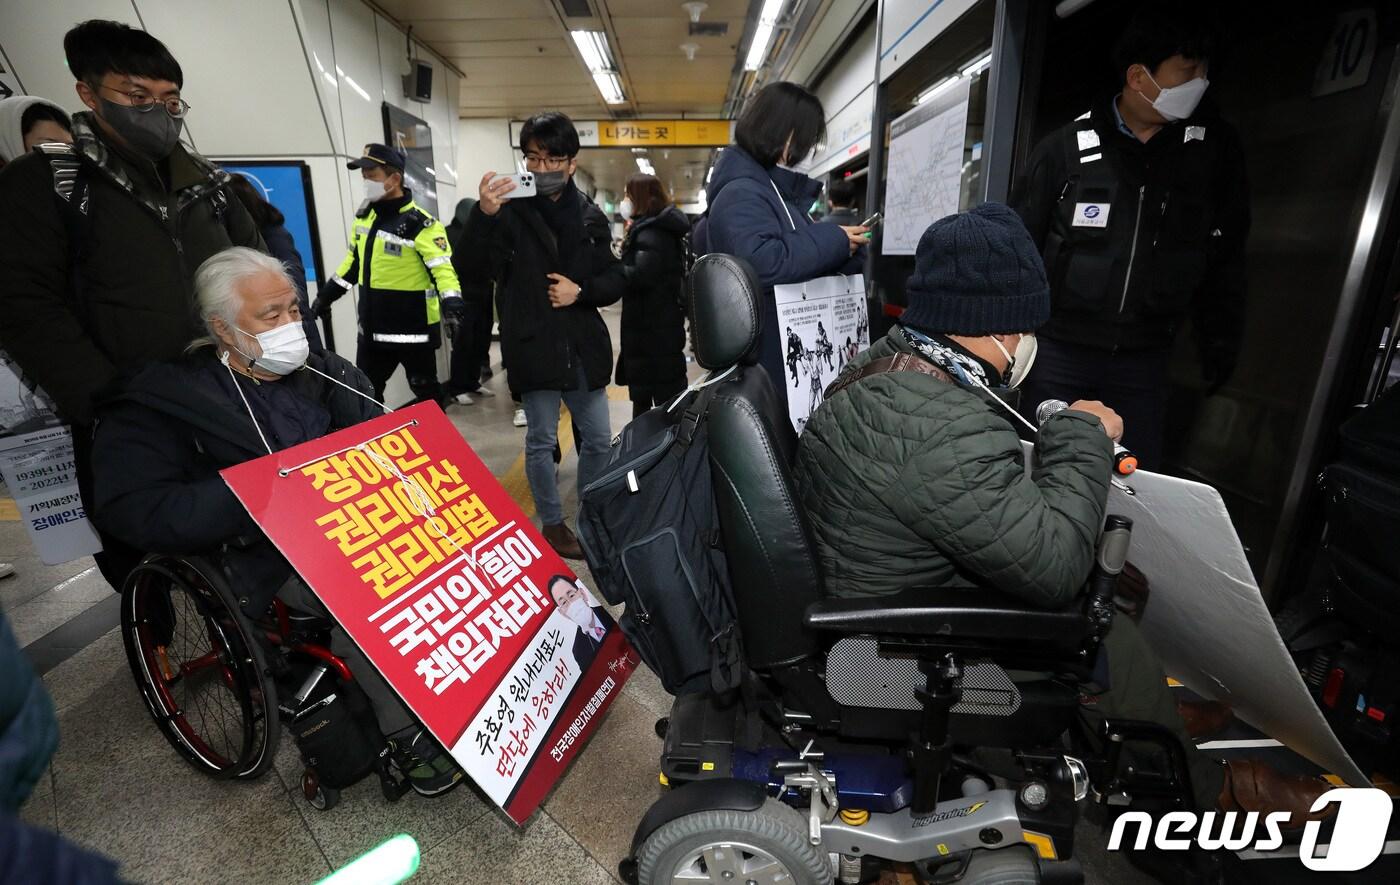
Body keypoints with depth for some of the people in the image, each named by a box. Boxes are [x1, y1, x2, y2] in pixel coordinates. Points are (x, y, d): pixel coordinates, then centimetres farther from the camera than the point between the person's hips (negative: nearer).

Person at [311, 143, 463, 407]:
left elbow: (442, 267, -23)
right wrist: (327, 295, 25)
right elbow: (354, 261, 21)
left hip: (414, 330, -7)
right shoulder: (364, 216, 9)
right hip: (372, 328, 7)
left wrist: (451, 304, -41)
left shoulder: (420, 223, -15)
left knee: (426, 392, 6)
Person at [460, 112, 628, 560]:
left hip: (583, 346, 4)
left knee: (598, 438, 12)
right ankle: (552, 523, 26)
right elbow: (478, 269, -15)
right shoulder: (510, 209, -4)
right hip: (533, 346, -4)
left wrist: (580, 291, -10)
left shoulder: (589, 215, 7)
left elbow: (616, 281, 9)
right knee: (541, 441, 7)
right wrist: (483, 216, -30)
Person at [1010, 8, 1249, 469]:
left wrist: (1220, 341, 8)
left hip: (1145, 358, 2)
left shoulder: (1214, 147, 4)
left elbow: (1225, 254, 10)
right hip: (1059, 350, -2)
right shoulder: (1066, 147, -4)